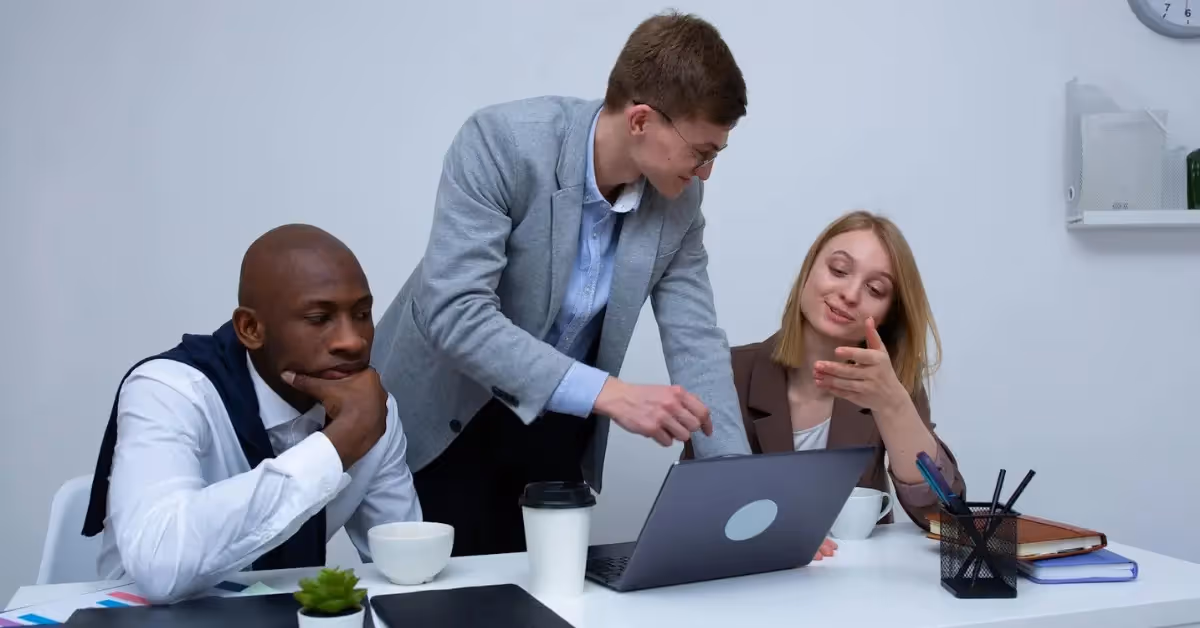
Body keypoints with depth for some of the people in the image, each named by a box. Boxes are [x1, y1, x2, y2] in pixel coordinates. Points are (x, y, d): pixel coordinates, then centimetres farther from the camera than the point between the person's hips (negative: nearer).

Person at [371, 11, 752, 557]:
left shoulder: (680, 199, -10)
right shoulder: (502, 141, -26)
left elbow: (695, 343, -8)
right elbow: (453, 310, -33)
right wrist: (608, 393, -40)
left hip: (557, 427, 4)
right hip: (444, 414, -4)